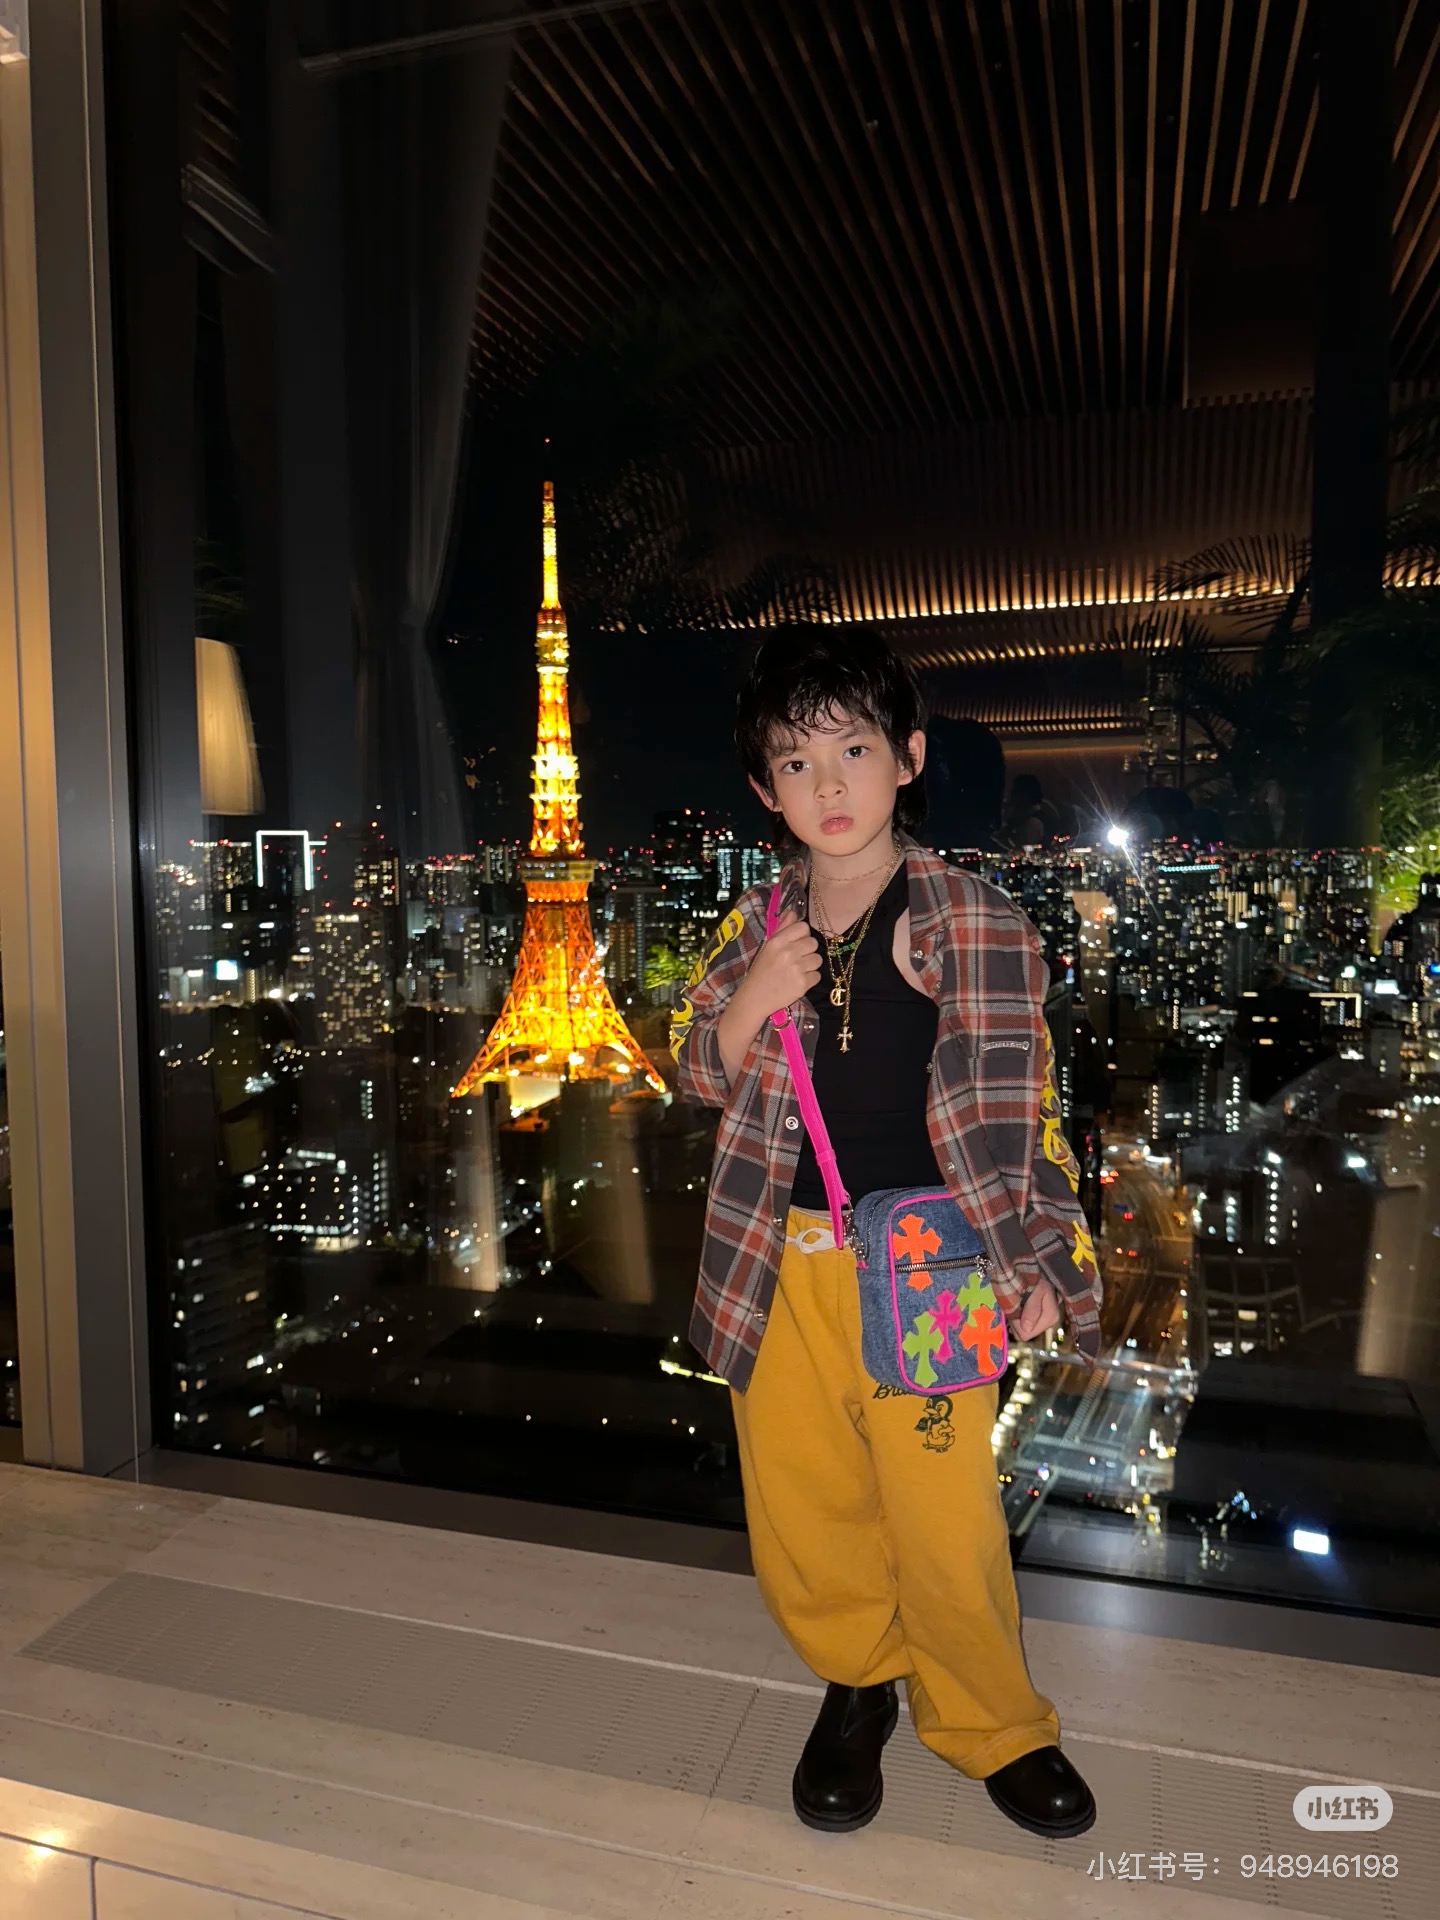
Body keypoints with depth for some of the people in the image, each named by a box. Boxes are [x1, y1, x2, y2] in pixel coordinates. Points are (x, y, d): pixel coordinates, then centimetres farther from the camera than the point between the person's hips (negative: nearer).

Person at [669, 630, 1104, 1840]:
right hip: (782, 1264, 4)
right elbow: (701, 1078, 11)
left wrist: (1039, 1255, -9)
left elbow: (1015, 1101, -3)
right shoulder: (757, 927, 4)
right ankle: (858, 1681, 43)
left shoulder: (975, 925, -6)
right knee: (799, 1505, 14)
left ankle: (988, 1722, 35)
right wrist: (748, 1003, -10)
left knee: (946, 1514, 5)